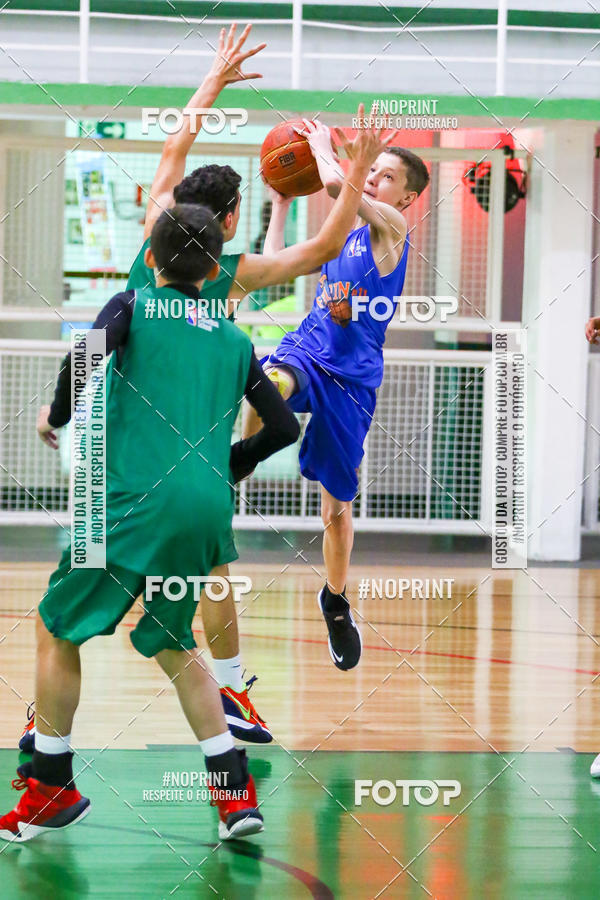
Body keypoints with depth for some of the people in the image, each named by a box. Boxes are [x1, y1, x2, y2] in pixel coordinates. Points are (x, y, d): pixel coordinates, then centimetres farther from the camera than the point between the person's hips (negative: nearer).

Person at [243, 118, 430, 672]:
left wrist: (322, 147, 0)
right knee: (271, 384, -39)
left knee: (338, 504, 9)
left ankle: (336, 601, 32)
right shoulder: (341, 240, 17)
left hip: (352, 377, -4)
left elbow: (335, 184, -20)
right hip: (306, 350, 4)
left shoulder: (392, 228, -4)